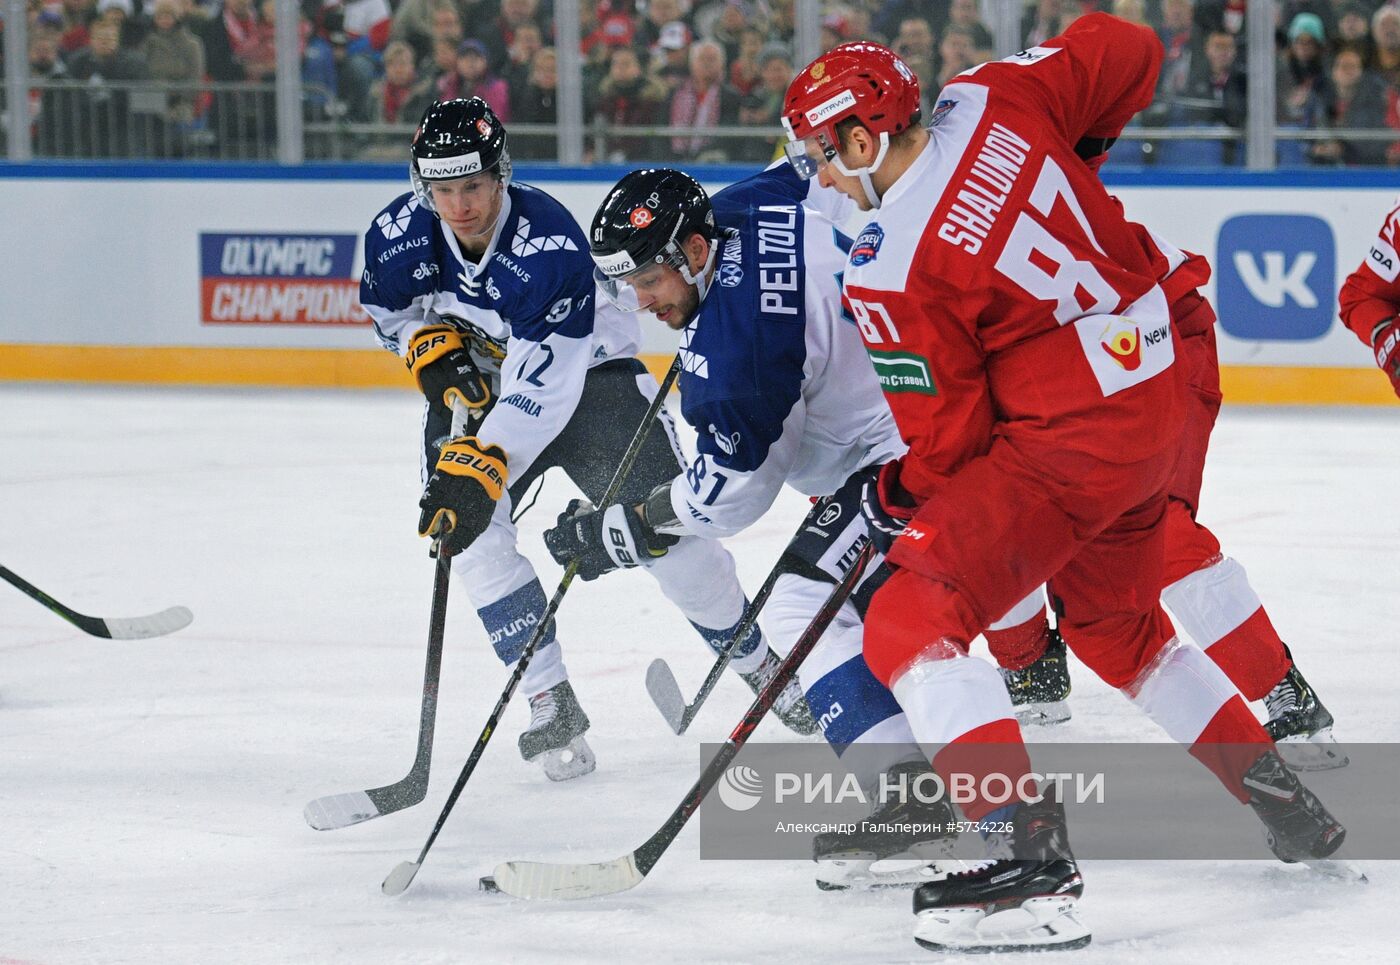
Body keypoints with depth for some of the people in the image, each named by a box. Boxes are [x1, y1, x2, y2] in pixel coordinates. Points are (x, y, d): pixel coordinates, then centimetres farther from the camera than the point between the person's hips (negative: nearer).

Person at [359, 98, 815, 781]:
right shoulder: (398, 234, -19)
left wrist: (480, 464, -46)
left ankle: (756, 661, 16)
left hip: (584, 373, -4)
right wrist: (432, 350, -15)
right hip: (475, 384, 4)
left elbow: (543, 387, -38)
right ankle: (553, 705, -12)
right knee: (469, 531, -21)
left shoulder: (551, 245, -34)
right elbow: (388, 308, 5)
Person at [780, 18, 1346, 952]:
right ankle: (1287, 803, 38)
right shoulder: (993, 101, -3)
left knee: (913, 621, -11)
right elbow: (1128, 52, 9)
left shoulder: (893, 275, -19)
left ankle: (1030, 855, -22)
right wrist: (1071, 151, 22)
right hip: (1156, 392, 9)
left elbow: (948, 435, -13)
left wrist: (899, 495, 7)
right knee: (1117, 624, 30)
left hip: (1068, 438, -9)